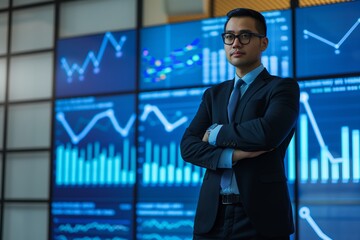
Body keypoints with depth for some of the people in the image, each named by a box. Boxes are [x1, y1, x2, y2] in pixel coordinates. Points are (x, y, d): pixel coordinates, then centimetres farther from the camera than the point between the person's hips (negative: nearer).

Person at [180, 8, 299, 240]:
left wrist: (216, 134, -4)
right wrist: (230, 155, -14)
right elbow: (188, 145, 3)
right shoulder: (214, 94, 15)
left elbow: (267, 132, -19)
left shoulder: (283, 87, 0)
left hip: (260, 215, -4)